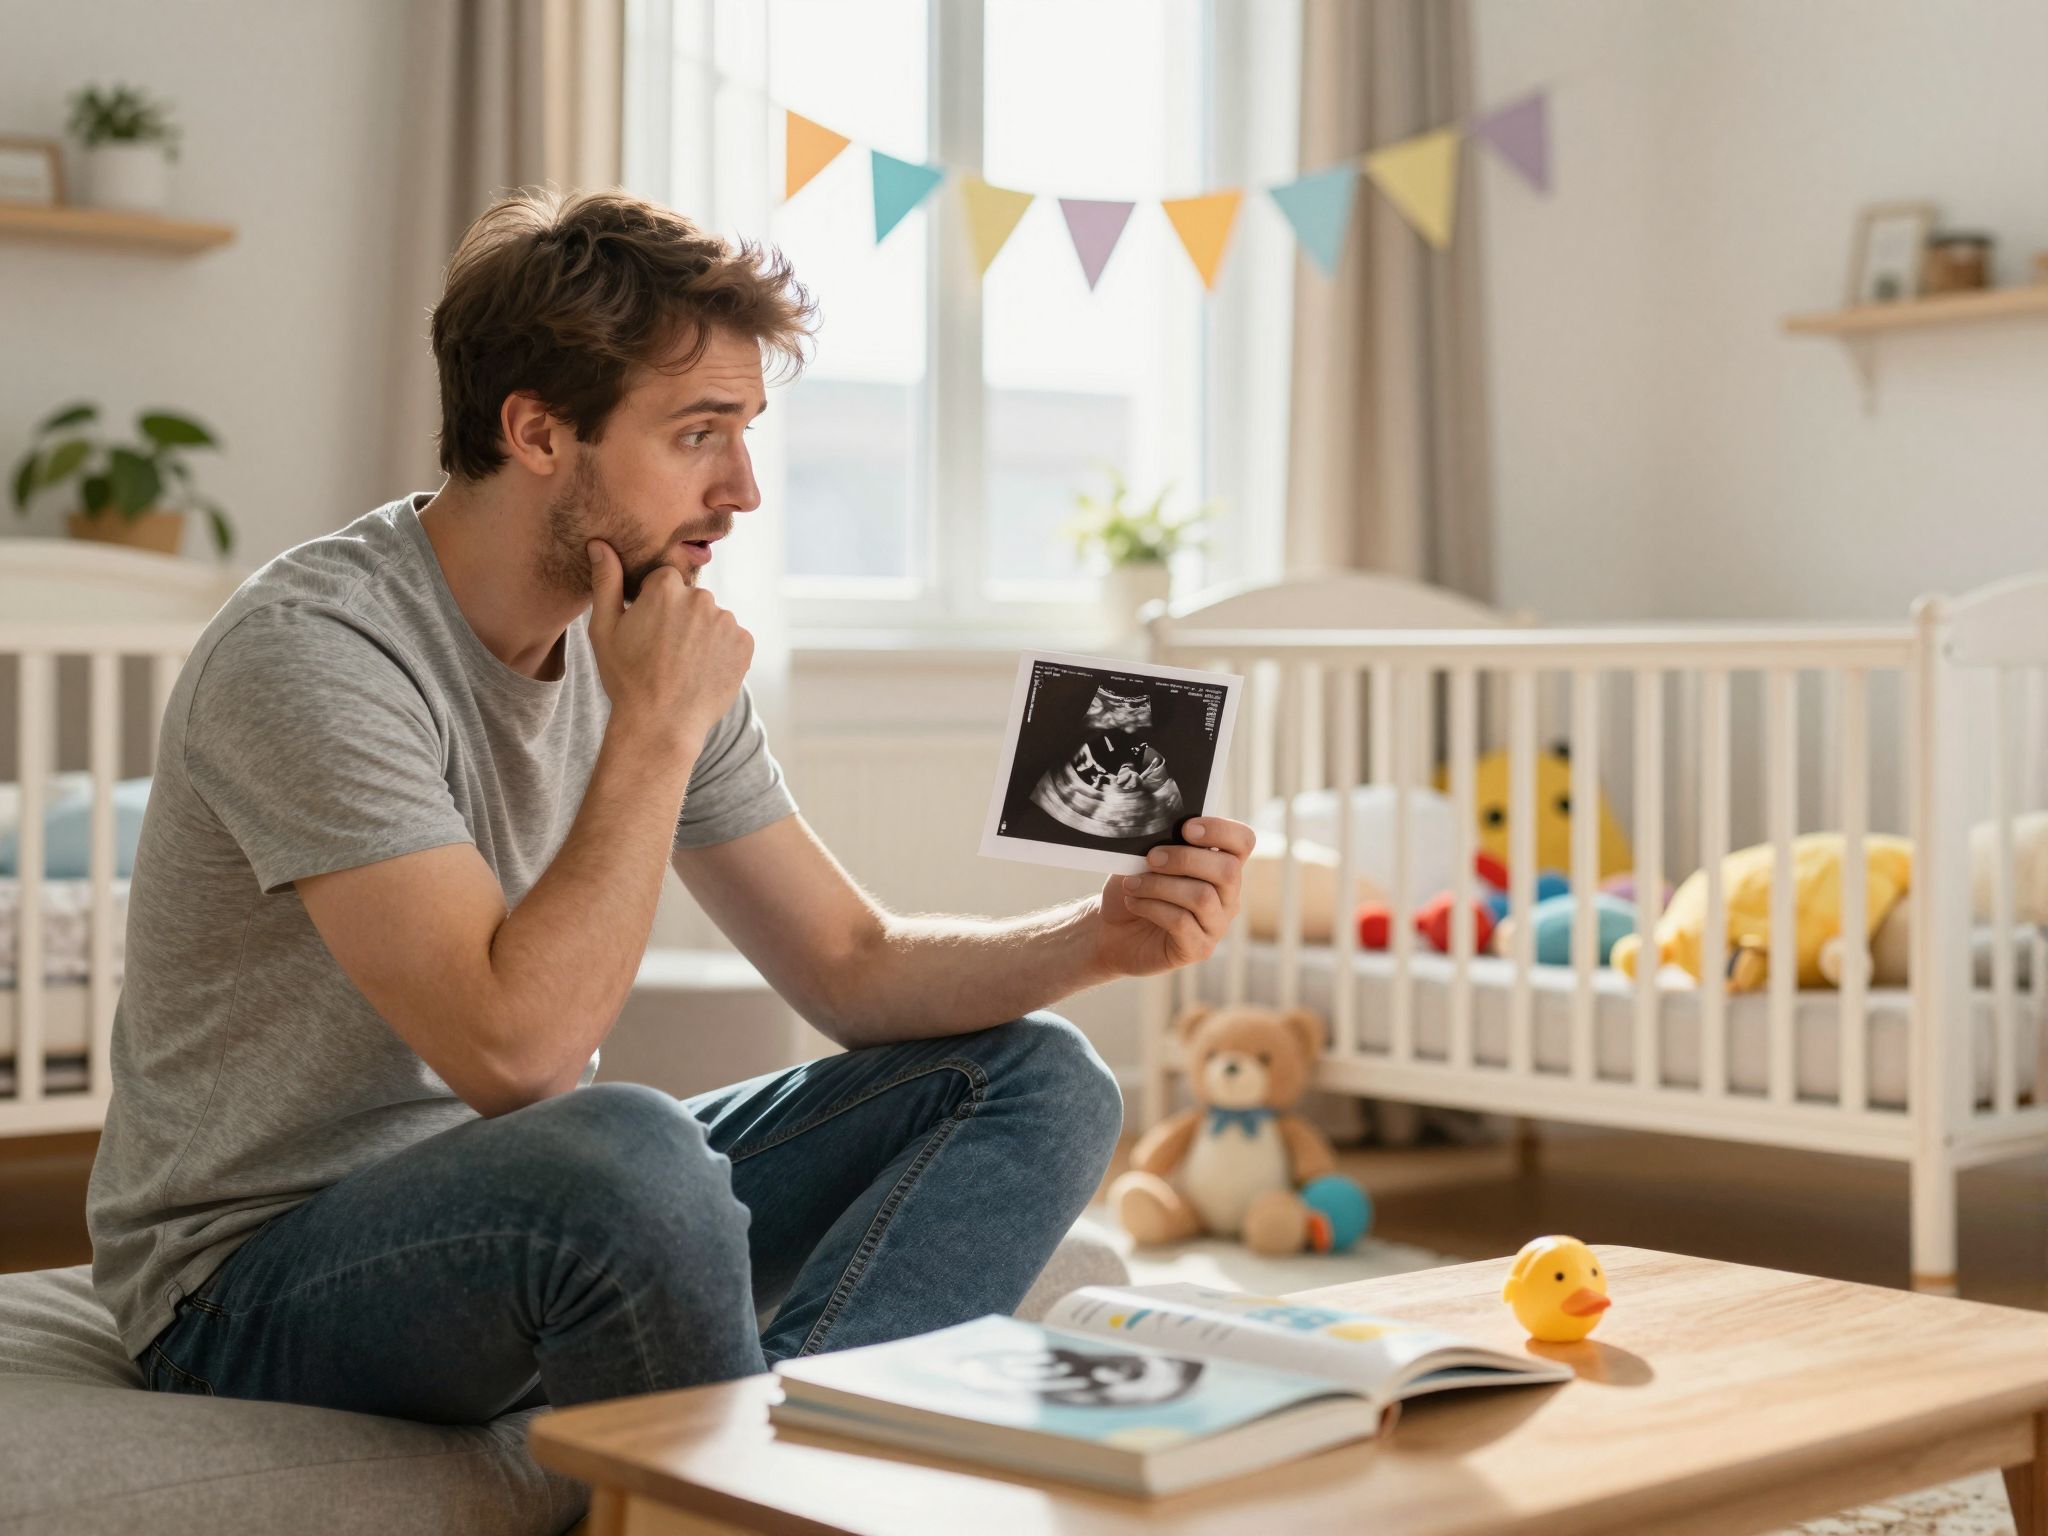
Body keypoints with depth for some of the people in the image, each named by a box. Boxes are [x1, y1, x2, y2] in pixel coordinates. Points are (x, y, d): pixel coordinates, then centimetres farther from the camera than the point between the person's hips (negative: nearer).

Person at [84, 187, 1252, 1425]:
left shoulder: (649, 647, 2)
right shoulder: (314, 652, -21)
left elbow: (852, 966, 6)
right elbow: (516, 1054, -30)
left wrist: (1105, 937, -10)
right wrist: (656, 730, -23)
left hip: (545, 1222, 8)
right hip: (261, 1289, -8)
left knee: (1036, 1078, -3)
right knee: (628, 1150, -40)